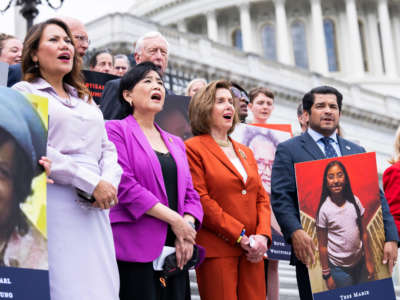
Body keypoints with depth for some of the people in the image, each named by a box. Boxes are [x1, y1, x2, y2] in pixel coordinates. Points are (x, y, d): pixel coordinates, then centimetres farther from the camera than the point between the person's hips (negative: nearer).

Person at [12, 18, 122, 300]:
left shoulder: (85, 99, 25)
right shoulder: (24, 92, 5)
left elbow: (108, 148, 19)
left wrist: (109, 182, -4)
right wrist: (92, 183, -13)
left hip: (94, 207, 6)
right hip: (54, 203, -6)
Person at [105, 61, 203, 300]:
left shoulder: (175, 143, 21)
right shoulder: (117, 130, 2)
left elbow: (190, 194, 15)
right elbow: (125, 185, -11)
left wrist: (188, 227, -6)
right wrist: (174, 219, -12)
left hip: (175, 251, 6)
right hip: (135, 250, -6)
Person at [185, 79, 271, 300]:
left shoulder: (245, 152, 22)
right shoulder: (194, 148, -1)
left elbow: (262, 198, 17)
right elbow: (201, 201, -9)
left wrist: (262, 236, -1)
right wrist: (240, 237, -12)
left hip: (251, 252, 6)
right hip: (216, 250, -6)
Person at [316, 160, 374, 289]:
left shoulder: (355, 201, -4)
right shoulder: (323, 209, -15)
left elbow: (364, 233, 4)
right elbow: (322, 246, -9)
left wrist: (369, 261, 6)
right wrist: (326, 275, -7)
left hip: (360, 263, 4)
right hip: (339, 268, -4)